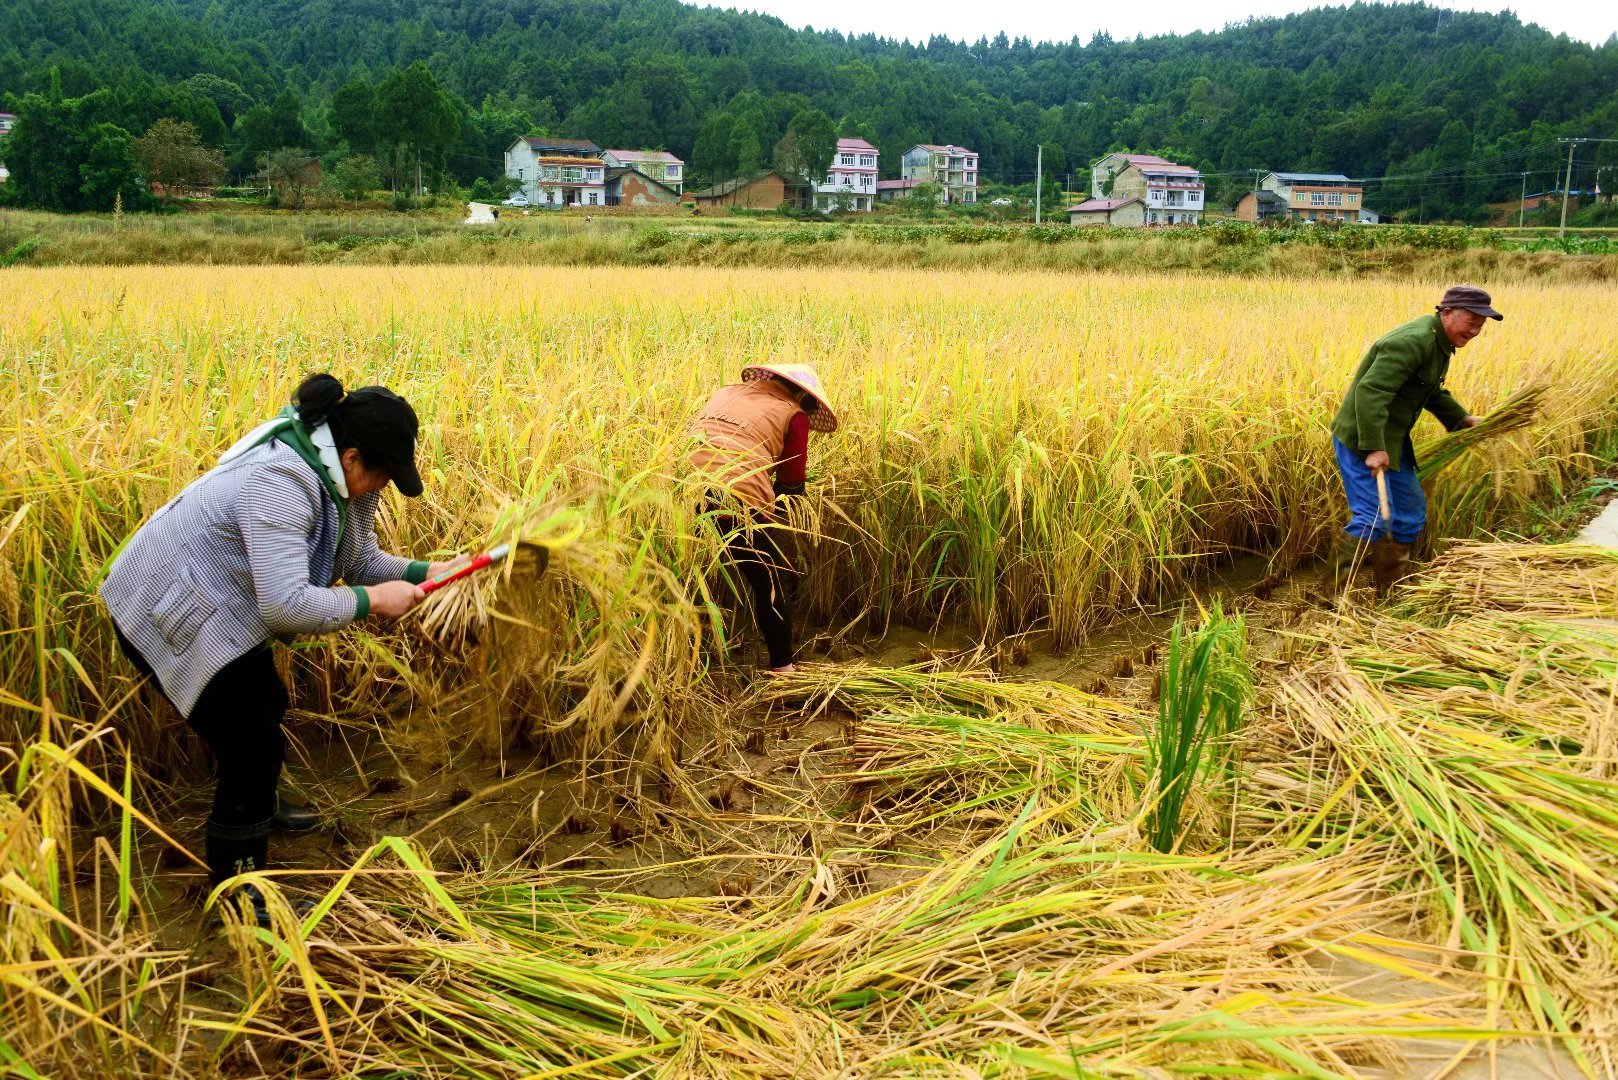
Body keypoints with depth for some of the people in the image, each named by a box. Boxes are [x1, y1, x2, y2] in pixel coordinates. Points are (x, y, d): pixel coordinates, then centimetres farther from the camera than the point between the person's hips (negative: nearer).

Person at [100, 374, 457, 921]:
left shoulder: (336, 476, -4)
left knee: (267, 708, 25)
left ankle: (257, 807, 52)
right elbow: (286, 605, -40)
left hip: (216, 609, 10)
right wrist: (371, 601, -28)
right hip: (168, 615, -10)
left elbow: (363, 560, 4)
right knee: (253, 743, -8)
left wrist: (425, 573, -11)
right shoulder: (278, 484, -35)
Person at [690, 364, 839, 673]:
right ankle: (781, 667, 25)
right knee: (773, 585, 16)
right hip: (737, 497, -4)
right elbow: (792, 484, 11)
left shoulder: (726, 391, 29)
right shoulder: (794, 416, 14)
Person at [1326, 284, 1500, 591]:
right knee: (1372, 517, -13)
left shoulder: (1439, 344, 11)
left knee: (1412, 512, 14)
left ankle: (1388, 590, 25)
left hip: (1391, 441, 11)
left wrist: (1462, 419, 20)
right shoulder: (1413, 342, -22)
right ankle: (1334, 593, -4)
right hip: (1361, 441, -11)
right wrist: (1373, 448, -32)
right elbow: (1370, 391, -30)